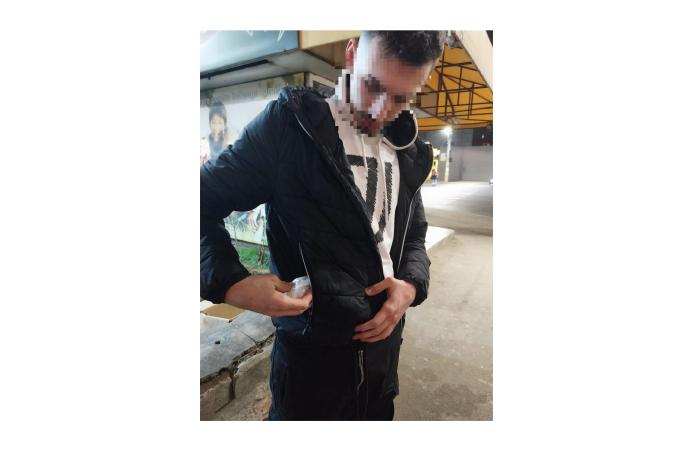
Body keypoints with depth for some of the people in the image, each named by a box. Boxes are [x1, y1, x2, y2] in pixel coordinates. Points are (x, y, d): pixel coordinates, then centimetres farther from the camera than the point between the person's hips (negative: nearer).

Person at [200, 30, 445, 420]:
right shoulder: (289, 125, -13)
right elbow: (203, 201, -9)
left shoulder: (406, 152, 4)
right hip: (313, 348, -5)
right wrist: (230, 283, -22)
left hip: (384, 341, 6)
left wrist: (413, 283, -6)